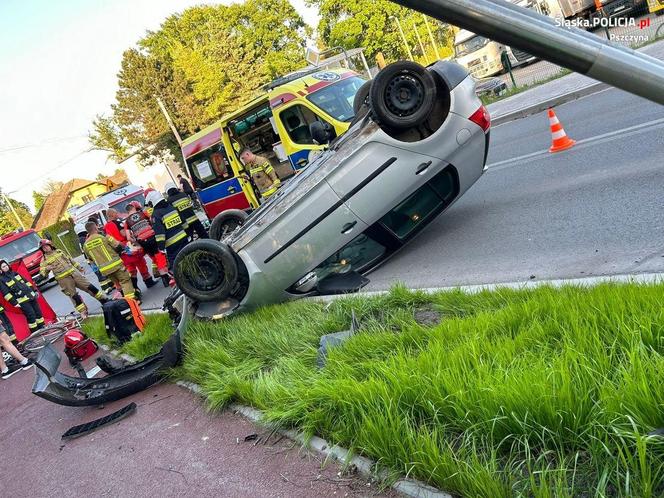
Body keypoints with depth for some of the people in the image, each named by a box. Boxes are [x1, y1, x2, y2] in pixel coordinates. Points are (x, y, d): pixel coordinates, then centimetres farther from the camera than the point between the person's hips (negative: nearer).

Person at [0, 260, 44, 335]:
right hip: (22, 301, -6)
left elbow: (25, 281, 18)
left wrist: (34, 290, 15)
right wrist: (14, 302, -17)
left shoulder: (14, 273, 12)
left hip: (30, 295, 6)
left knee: (38, 312, 10)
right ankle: (35, 332, 3)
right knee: (31, 315, -8)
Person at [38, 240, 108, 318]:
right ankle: (83, 312, 1)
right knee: (74, 296, -6)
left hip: (74, 273, 4)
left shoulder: (58, 251, 12)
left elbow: (70, 260, 21)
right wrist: (46, 269, -28)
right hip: (63, 279, -3)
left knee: (89, 287, 2)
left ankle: (104, 300, 11)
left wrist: (79, 267, 21)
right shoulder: (44, 259, 0)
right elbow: (42, 273, -6)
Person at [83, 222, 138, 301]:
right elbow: (118, 246, -8)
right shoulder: (104, 237, -10)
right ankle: (131, 298, -13)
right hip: (115, 264, -5)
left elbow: (90, 259, 13)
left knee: (117, 283, 21)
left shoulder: (85, 245, 4)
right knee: (125, 280, 0)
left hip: (104, 269, 5)